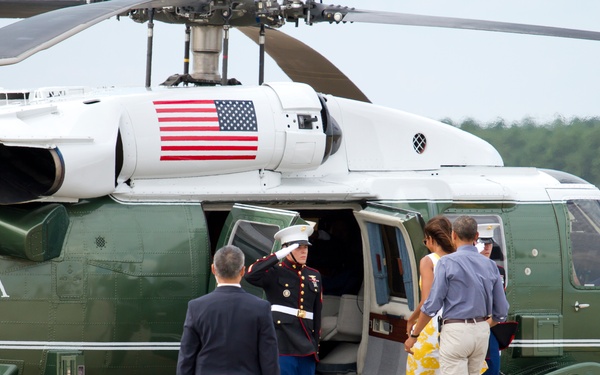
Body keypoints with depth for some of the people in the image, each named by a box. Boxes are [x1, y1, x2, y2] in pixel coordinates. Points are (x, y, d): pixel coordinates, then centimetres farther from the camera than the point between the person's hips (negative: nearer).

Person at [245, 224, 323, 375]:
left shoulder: (314, 276, 16)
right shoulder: (274, 273, -2)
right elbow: (250, 275, -22)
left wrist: (315, 344, 17)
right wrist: (278, 256, -20)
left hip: (306, 346, 6)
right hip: (282, 345, -6)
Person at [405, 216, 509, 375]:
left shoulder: (447, 263, -10)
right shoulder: (490, 265, 6)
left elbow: (432, 305, -12)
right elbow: (501, 311, 9)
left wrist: (414, 335, -1)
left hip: (456, 332, -6)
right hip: (481, 332, 6)